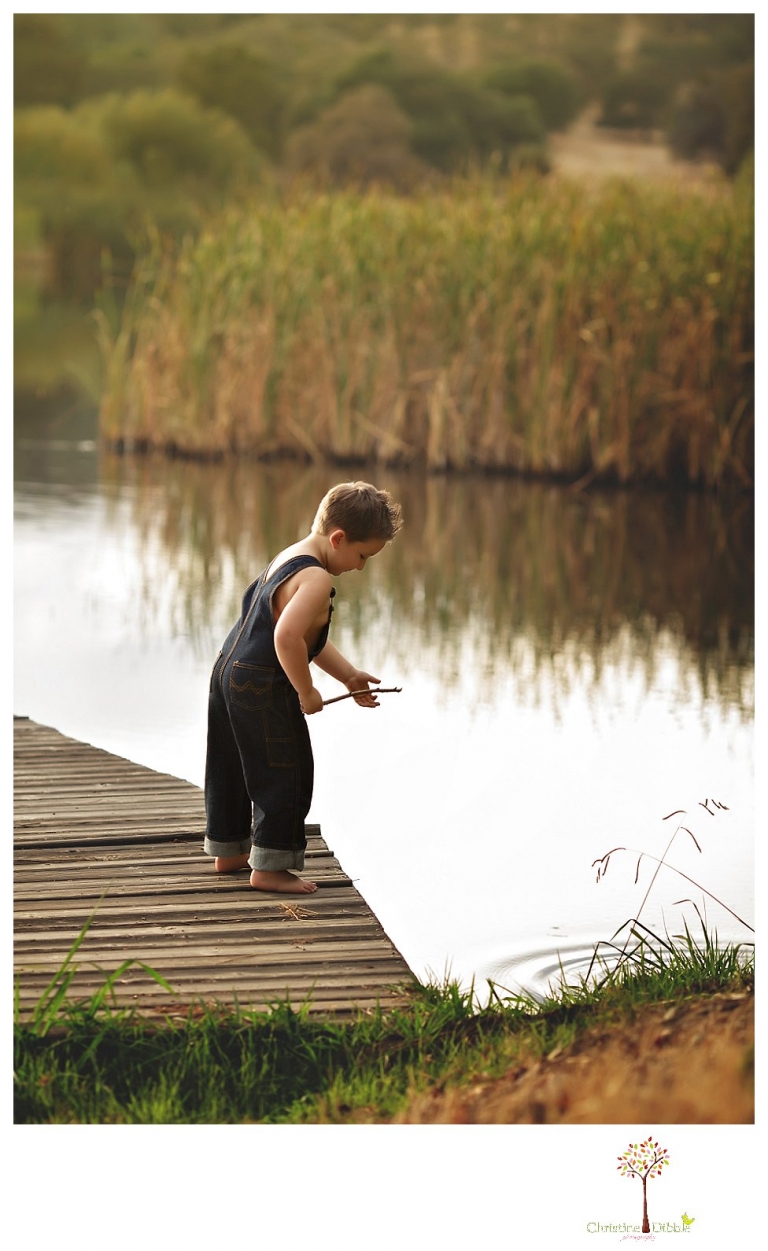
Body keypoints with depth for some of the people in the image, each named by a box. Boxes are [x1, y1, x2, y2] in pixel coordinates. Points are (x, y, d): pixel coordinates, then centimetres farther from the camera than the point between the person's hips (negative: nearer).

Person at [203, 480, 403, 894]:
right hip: (263, 690, -10)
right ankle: (269, 866, 6)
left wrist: (349, 675, 13)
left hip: (228, 671, 10)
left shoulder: (288, 558, 13)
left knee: (232, 769, 22)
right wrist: (306, 692, -21)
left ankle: (228, 849, 37)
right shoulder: (316, 580, -21)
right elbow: (287, 636, -34)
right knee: (284, 775, 1)